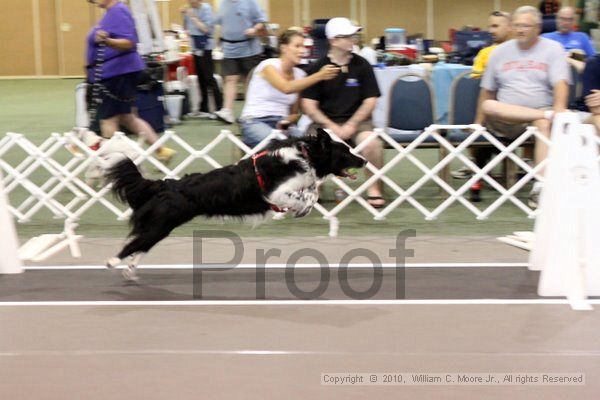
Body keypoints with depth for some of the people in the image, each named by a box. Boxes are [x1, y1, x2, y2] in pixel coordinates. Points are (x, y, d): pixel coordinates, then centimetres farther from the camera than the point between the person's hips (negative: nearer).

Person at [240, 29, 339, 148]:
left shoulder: (299, 74, 9)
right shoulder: (268, 65, -7)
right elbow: (287, 88, -28)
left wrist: (287, 122, -9)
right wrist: (319, 76, -33)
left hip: (281, 124, 5)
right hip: (255, 123, -5)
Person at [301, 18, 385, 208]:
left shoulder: (362, 66, 4)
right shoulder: (317, 68, 1)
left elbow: (370, 101, 2)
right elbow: (308, 105, -2)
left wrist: (351, 125, -11)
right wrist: (331, 127, -13)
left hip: (356, 120, 0)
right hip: (324, 121, 0)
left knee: (372, 142, -31)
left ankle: (374, 189, -11)